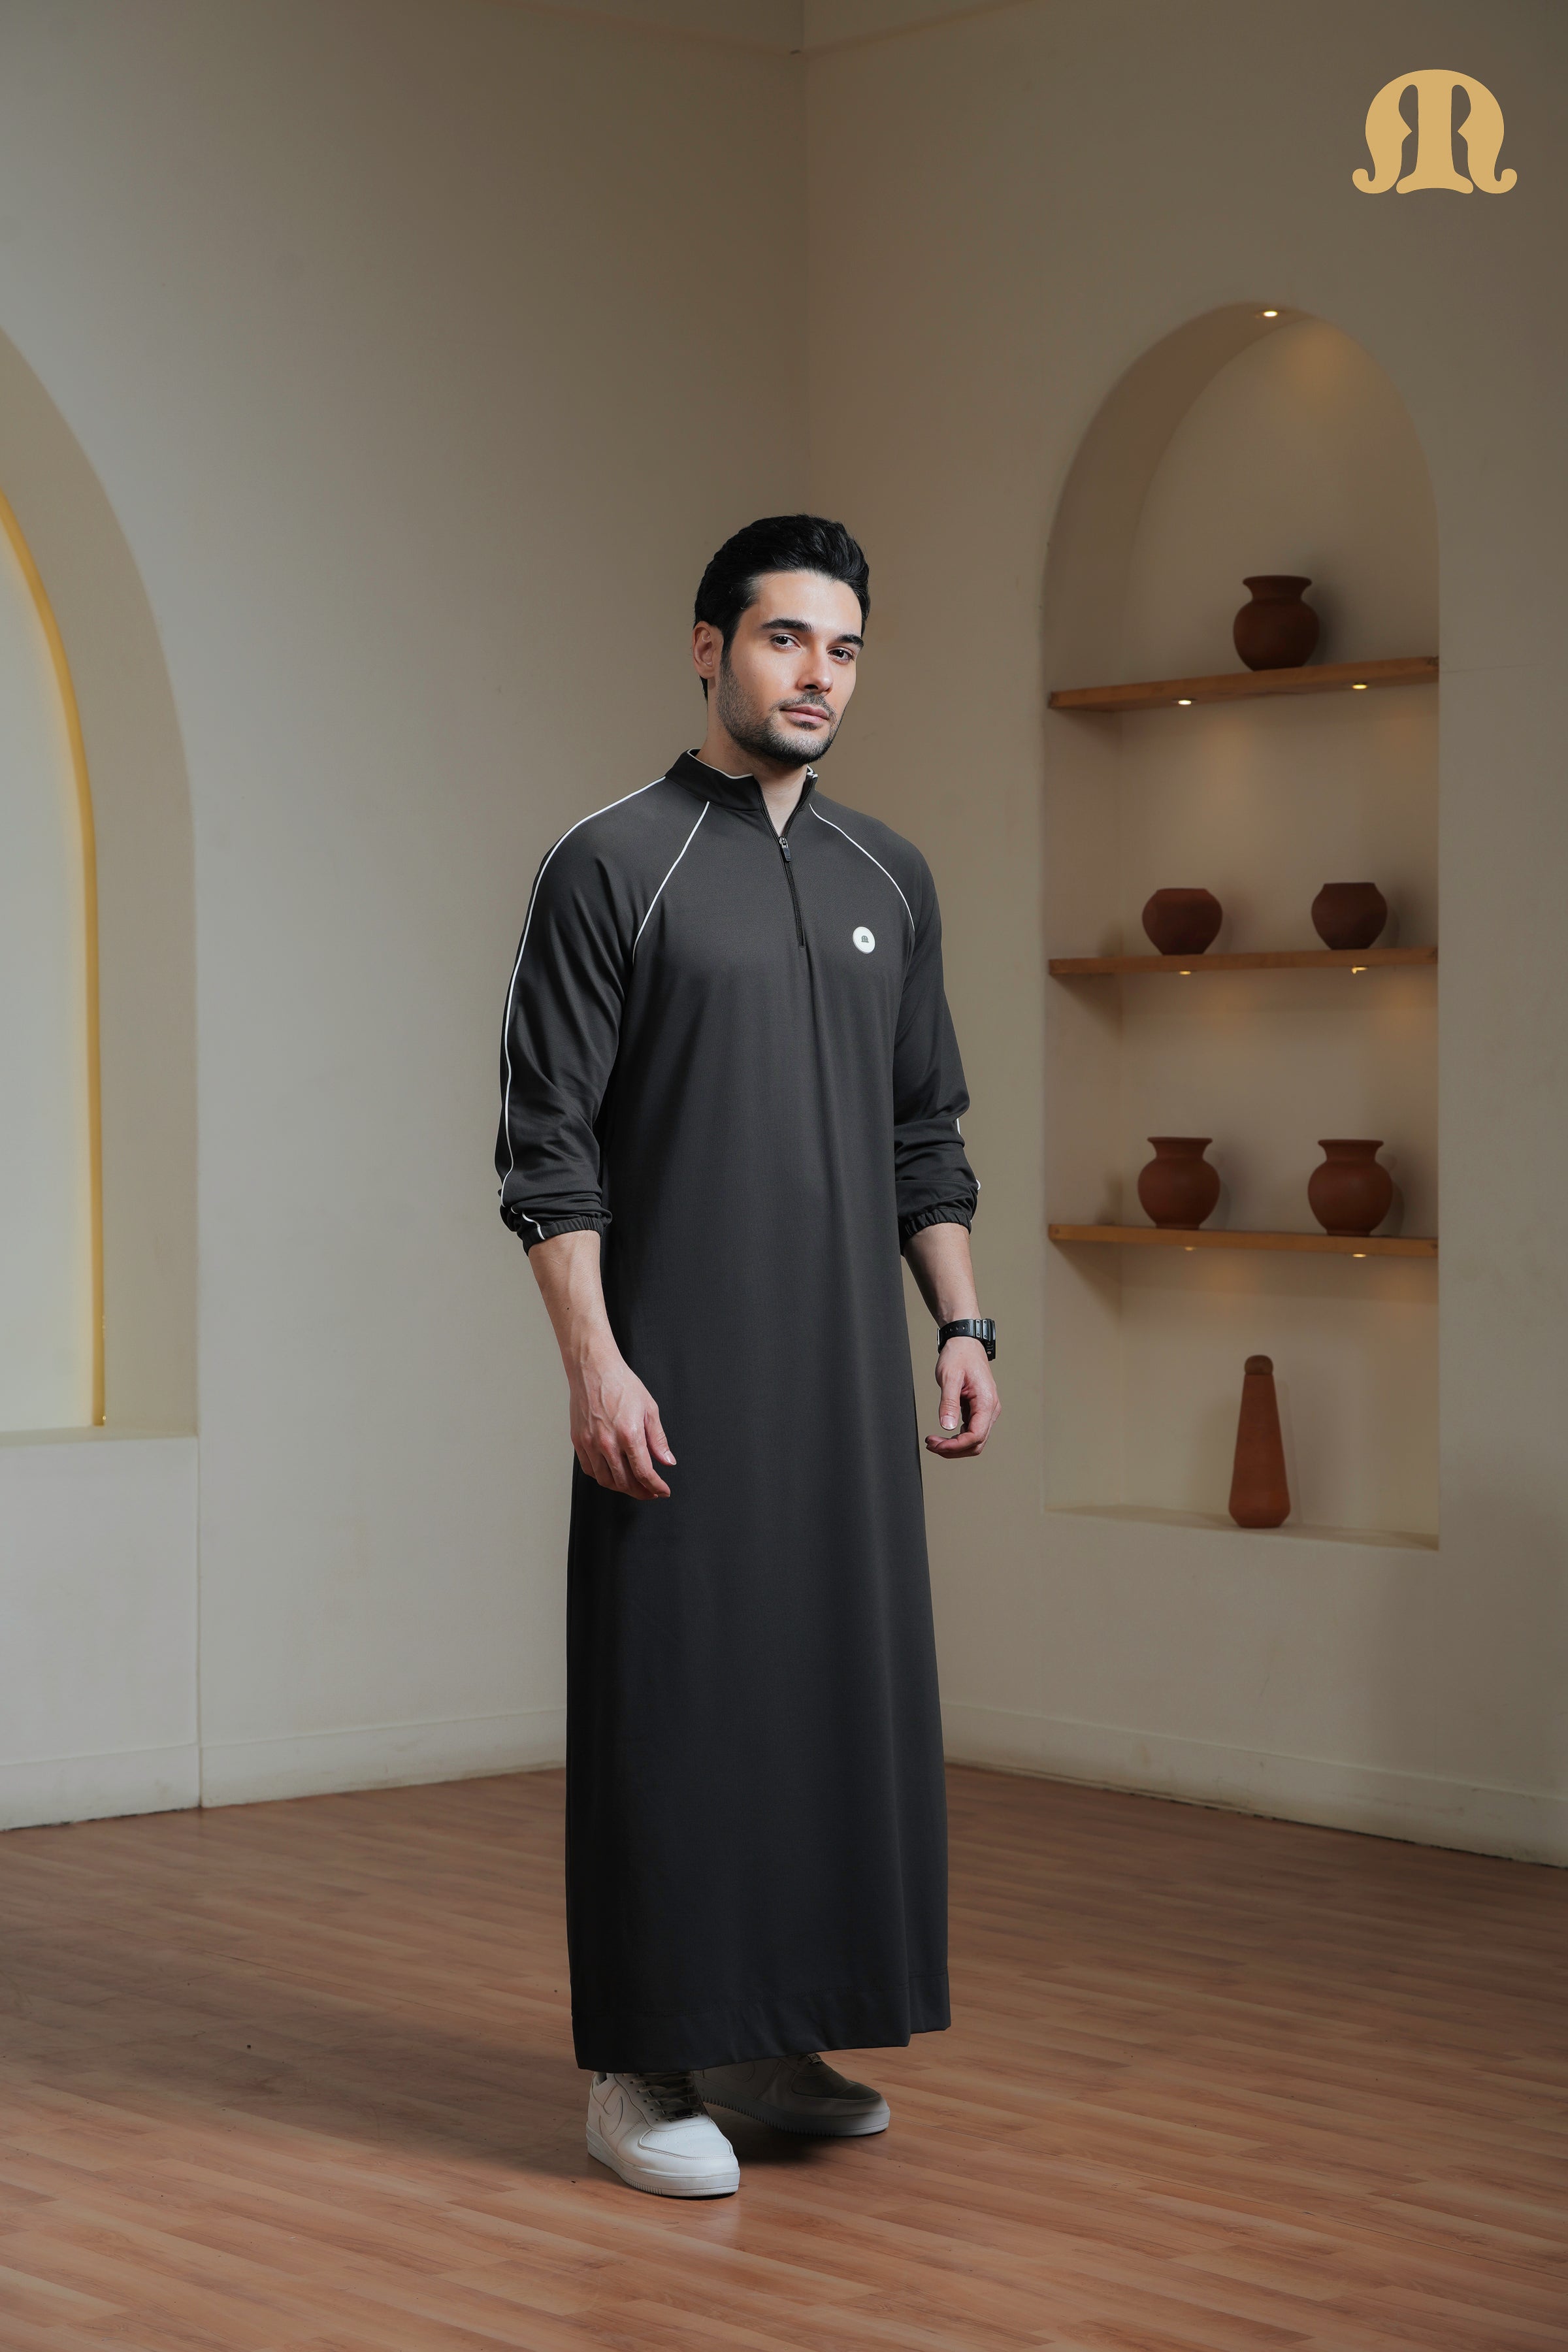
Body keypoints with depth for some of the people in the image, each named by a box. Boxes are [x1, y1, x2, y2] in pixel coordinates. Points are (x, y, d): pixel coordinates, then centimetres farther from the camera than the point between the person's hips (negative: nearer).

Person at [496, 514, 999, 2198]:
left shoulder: (888, 881, 13)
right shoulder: (611, 867, -5)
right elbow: (547, 1148, -9)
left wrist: (962, 1327, 8)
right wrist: (595, 1365, -16)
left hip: (848, 1370, 6)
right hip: (679, 1377, -6)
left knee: (840, 1691, 8)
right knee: (670, 1703, -3)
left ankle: (772, 2042, 20)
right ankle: (639, 2070, 7)